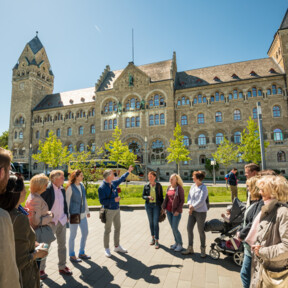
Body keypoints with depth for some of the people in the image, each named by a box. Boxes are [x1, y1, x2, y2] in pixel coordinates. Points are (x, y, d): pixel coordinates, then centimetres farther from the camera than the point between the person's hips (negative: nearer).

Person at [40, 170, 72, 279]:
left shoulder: (62, 189, 4)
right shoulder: (47, 190, -17)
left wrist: (66, 215, 8)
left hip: (61, 221, 7)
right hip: (50, 222, -6)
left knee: (62, 244, 15)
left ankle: (62, 267, 31)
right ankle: (41, 269, 29)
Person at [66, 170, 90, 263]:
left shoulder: (82, 185, 5)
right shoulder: (70, 187, -14)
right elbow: (67, 201, -9)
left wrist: (87, 210, 16)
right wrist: (67, 215, -9)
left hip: (82, 213, 7)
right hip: (74, 214, -7)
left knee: (85, 233, 13)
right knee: (73, 235, 7)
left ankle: (81, 253, 31)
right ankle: (72, 255, 25)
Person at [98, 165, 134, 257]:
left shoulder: (113, 183, 2)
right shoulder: (102, 188, -19)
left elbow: (121, 179, 20)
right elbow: (102, 201, -19)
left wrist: (128, 171, 23)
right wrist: (114, 200, -23)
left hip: (117, 209, 7)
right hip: (109, 211, -7)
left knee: (117, 228, 16)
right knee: (107, 230, 6)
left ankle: (117, 246, 33)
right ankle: (107, 249, 25)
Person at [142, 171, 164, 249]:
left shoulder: (159, 186, -5)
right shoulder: (146, 186, 0)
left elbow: (161, 196, 0)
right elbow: (143, 196, 5)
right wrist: (148, 197, -16)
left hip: (156, 205, -3)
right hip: (148, 205, 3)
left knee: (156, 223, -6)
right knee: (151, 222, 12)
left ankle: (156, 241, 5)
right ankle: (153, 238, 29)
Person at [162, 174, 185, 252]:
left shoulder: (179, 188, -12)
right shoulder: (169, 188, 6)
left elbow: (182, 200, -11)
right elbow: (166, 198, 11)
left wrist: (178, 210, -16)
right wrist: (163, 208, 6)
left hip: (176, 211, -6)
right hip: (169, 210, 6)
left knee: (175, 229, -5)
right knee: (172, 228, 13)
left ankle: (180, 244, 15)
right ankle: (176, 242, 29)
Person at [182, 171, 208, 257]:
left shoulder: (203, 188, -15)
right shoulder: (193, 186, 6)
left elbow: (201, 201, -19)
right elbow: (189, 196, 8)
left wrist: (193, 207, -14)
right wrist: (190, 205, -9)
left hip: (201, 212, -7)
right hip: (192, 211, 7)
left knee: (201, 231, 6)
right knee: (189, 228, 10)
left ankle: (203, 250, 27)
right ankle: (190, 248, 26)